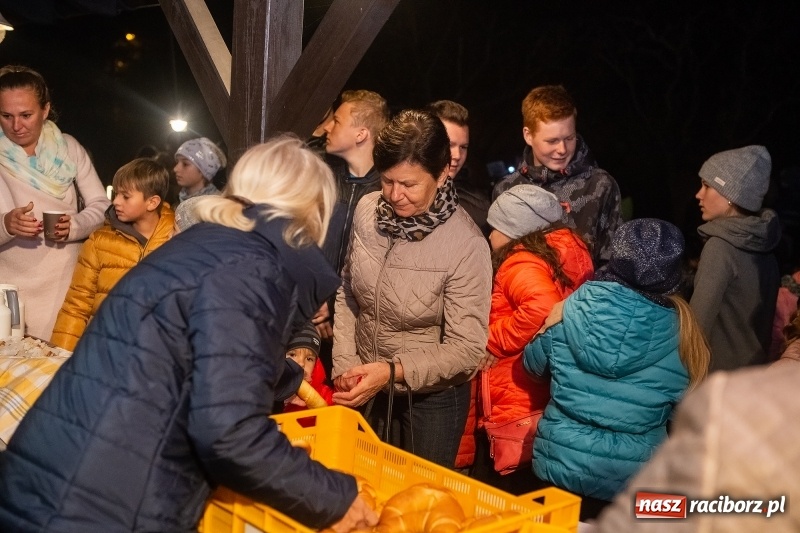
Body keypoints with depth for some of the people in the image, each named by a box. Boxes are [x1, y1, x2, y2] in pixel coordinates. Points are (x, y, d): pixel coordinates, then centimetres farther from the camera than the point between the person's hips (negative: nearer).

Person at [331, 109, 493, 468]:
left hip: (431, 398, -4)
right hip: (367, 391, 4)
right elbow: (347, 294, 2)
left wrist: (393, 371, -29)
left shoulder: (466, 244, -23)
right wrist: (344, 366, -6)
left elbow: (466, 348, -19)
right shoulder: (367, 210, -10)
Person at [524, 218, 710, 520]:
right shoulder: (680, 326, -11)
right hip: (633, 476, 0)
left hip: (561, 464, 0)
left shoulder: (576, 307, -11)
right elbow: (684, 404, 2)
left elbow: (534, 364, 5)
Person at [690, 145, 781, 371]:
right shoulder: (763, 242, 7)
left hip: (720, 373, -8)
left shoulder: (720, 246, -17)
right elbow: (762, 317, 12)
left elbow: (697, 324, -18)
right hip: (755, 370, 8)